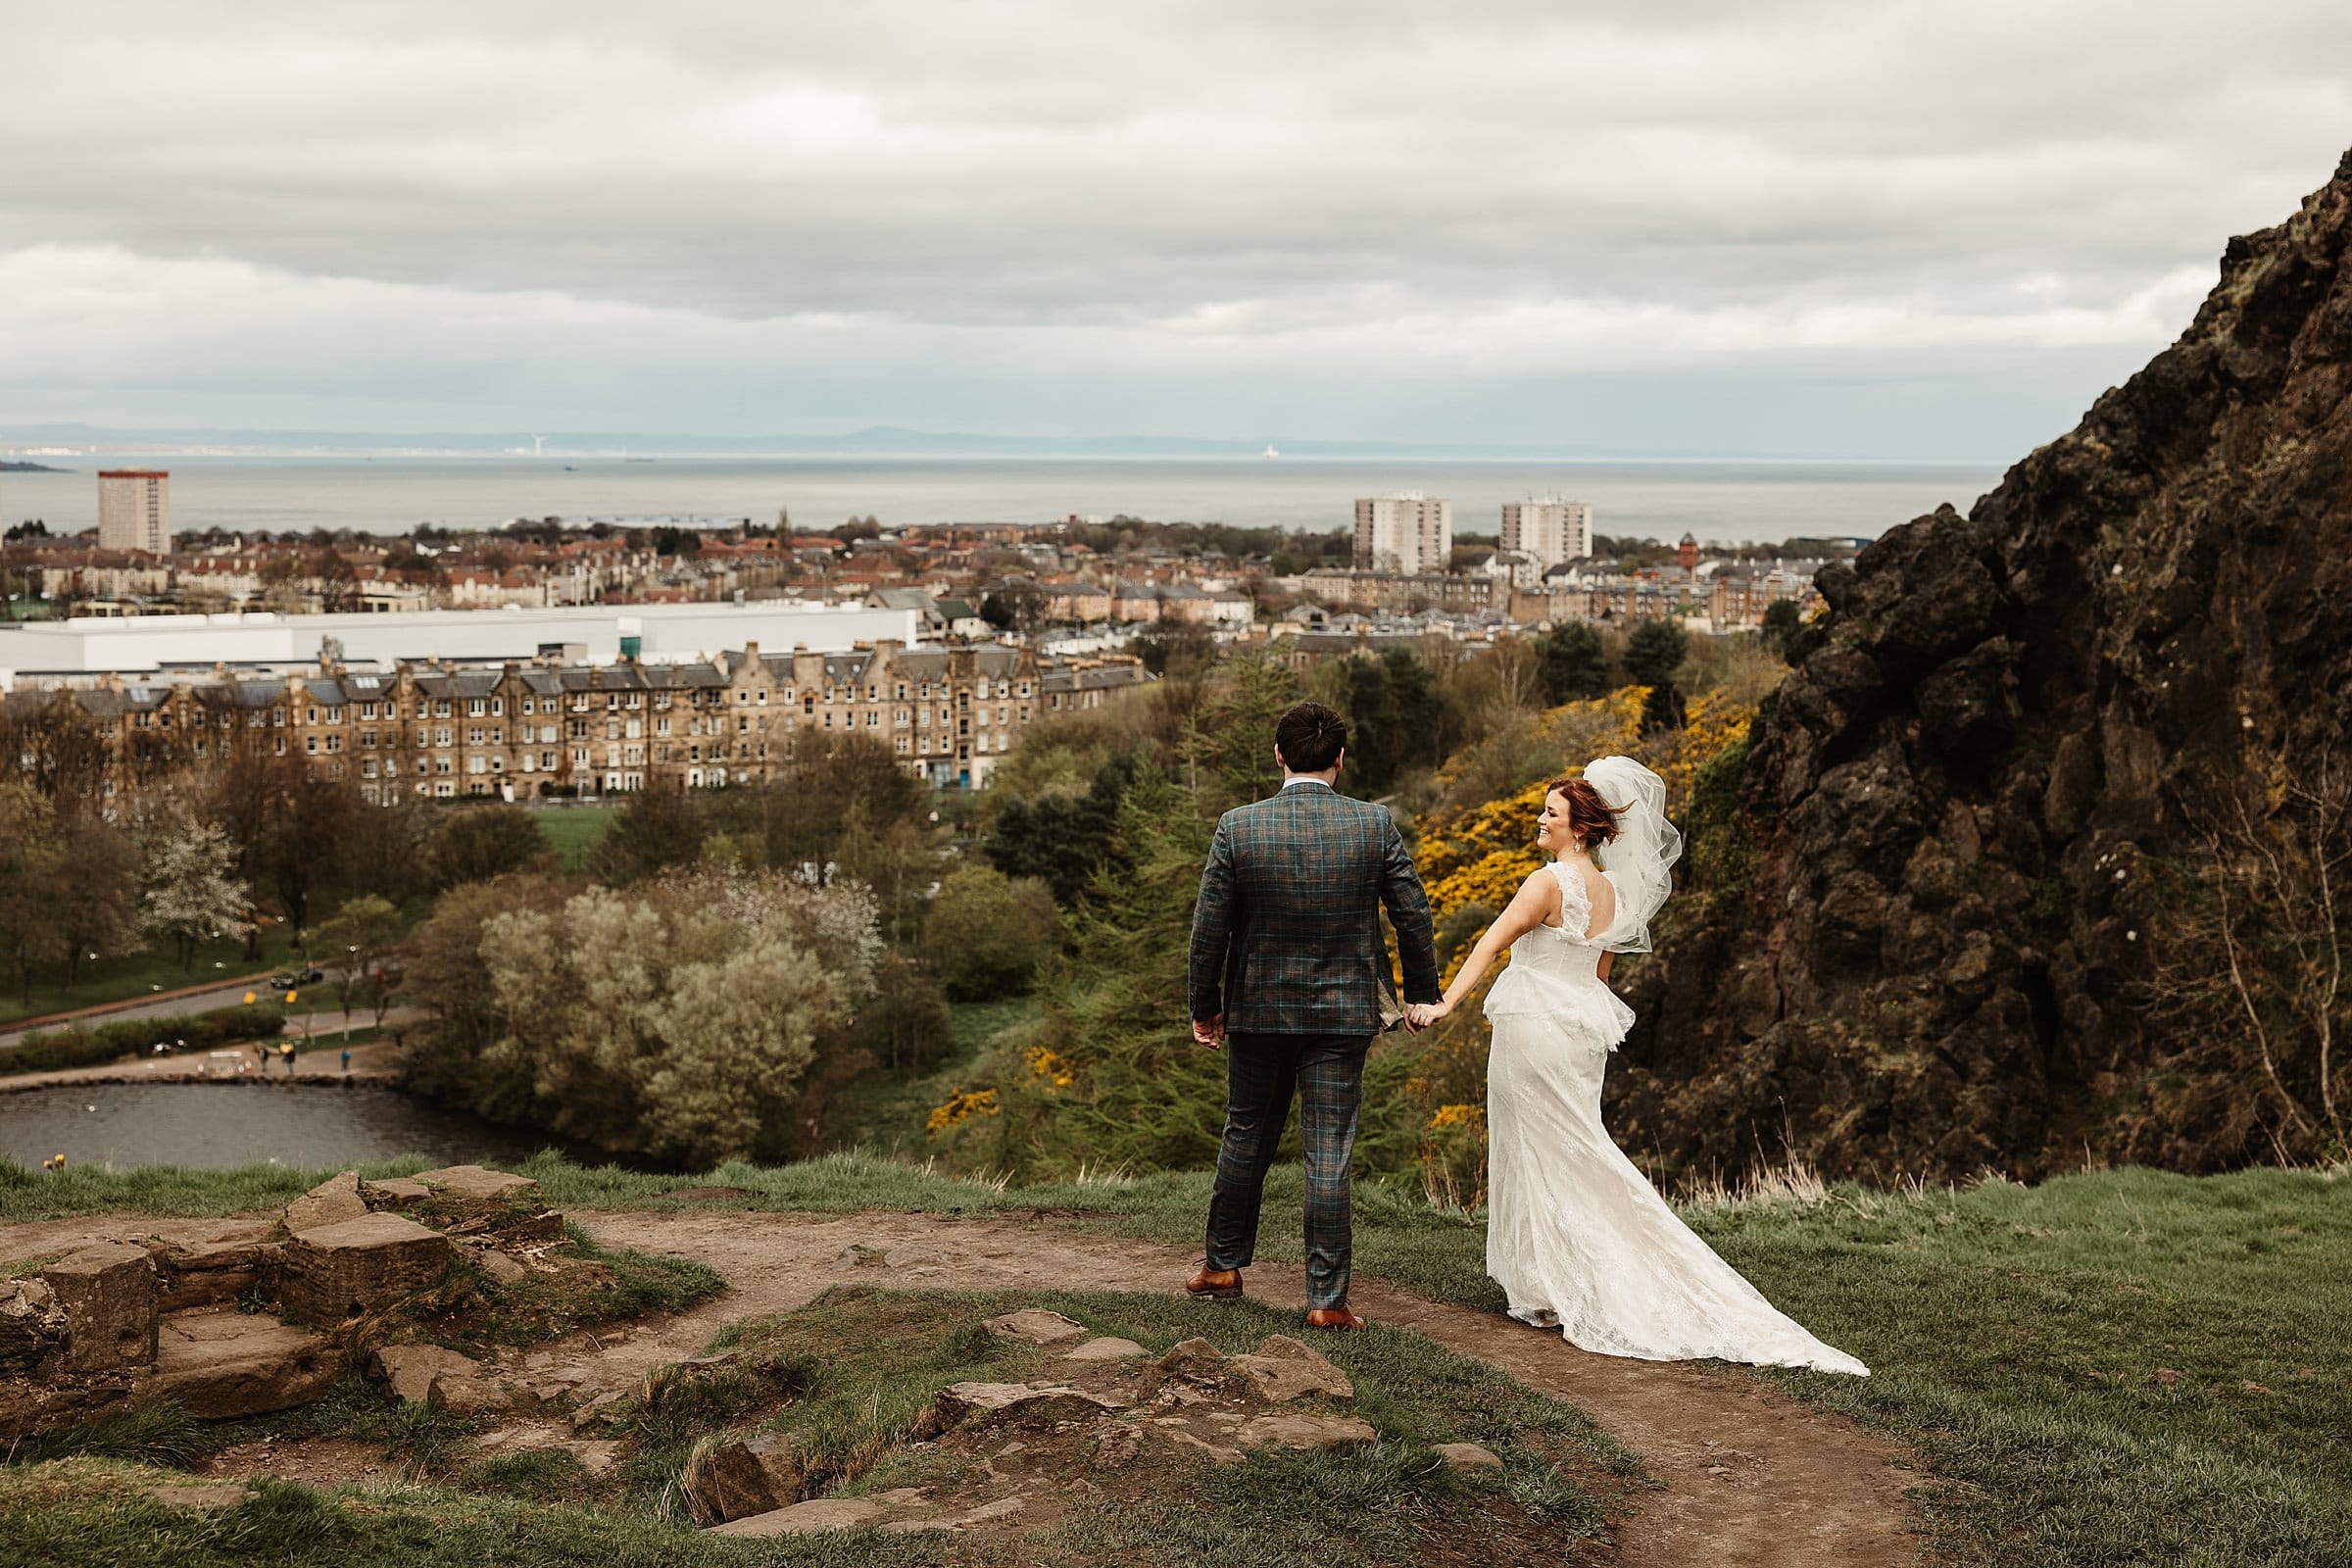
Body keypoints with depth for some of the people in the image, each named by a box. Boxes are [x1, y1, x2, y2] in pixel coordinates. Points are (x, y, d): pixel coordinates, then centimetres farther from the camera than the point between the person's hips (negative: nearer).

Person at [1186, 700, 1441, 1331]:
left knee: (1246, 1137, 17)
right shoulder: (1377, 825, -7)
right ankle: (1327, 1298, 3)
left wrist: (1204, 1008, 8)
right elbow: (1413, 916, -1)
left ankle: (1223, 1264, 32)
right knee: (1329, 1154, 1)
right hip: (1344, 1013, -1)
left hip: (1257, 1011, 1)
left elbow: (1209, 928, -4)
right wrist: (1423, 995, 13)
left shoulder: (1238, 827, -8)